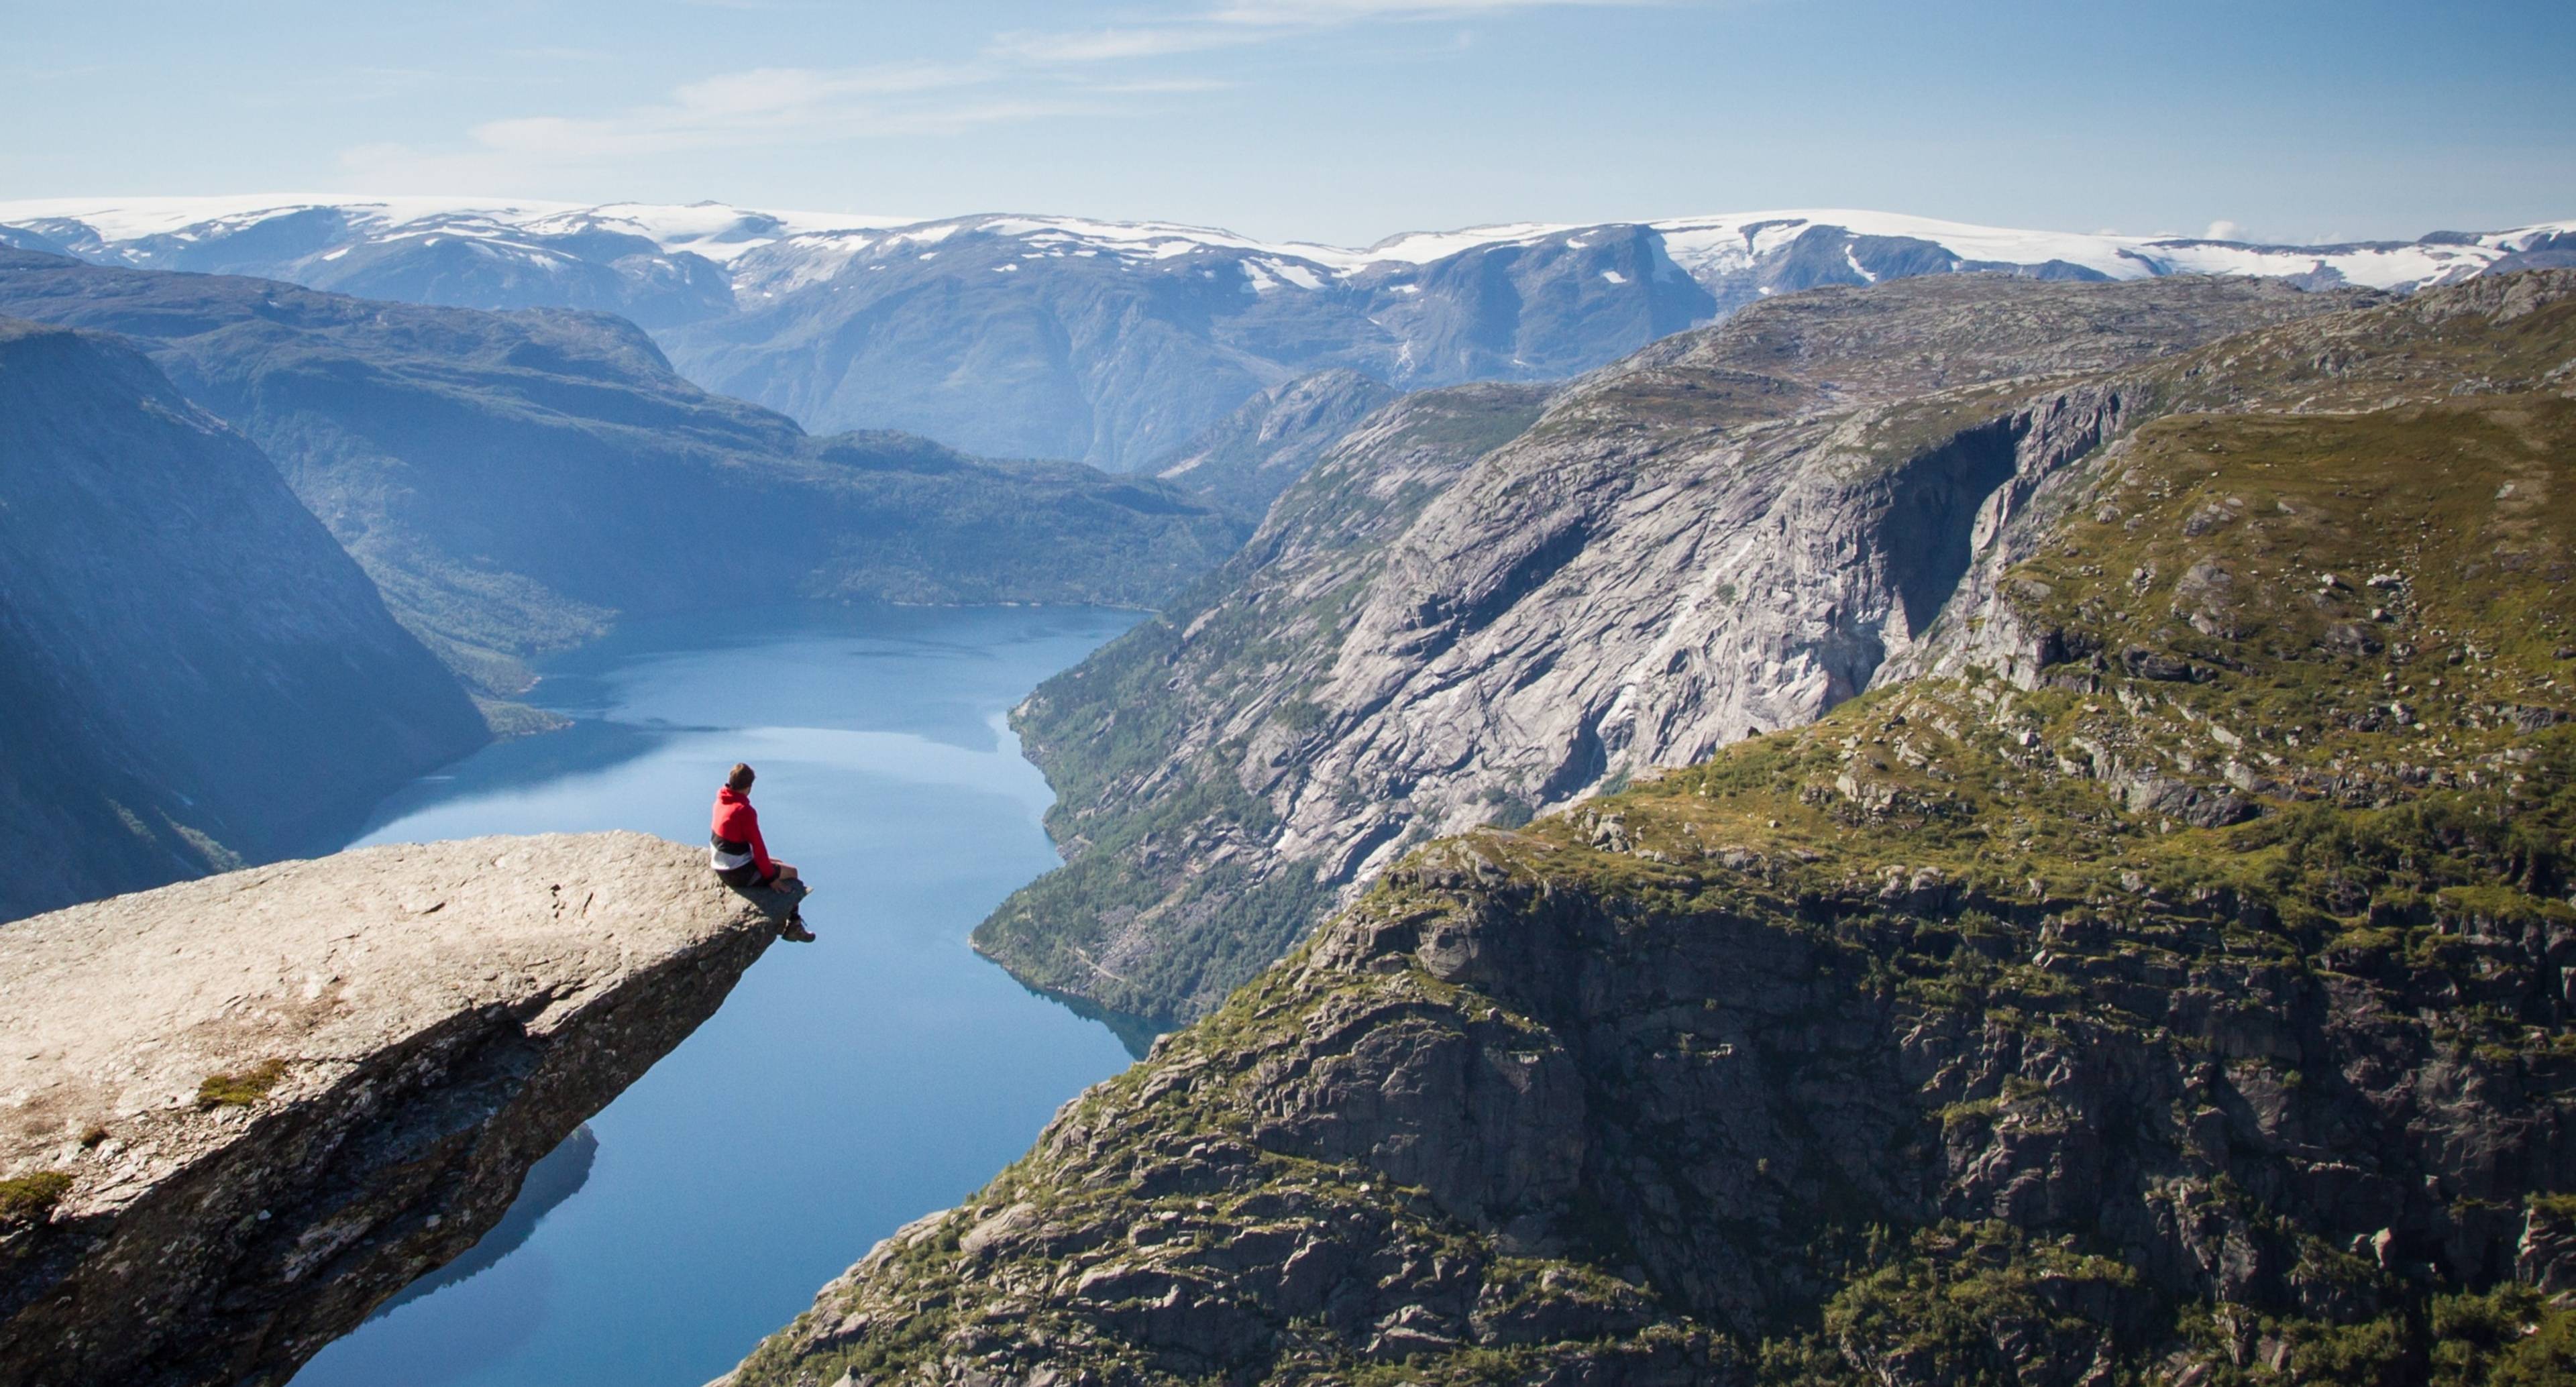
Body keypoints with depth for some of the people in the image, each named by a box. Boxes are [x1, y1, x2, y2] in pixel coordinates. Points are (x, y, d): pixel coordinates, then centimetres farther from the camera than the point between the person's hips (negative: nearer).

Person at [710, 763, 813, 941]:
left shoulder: (721, 801, 0)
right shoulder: (744, 811, -26)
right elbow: (758, 846, -21)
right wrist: (771, 876, -11)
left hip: (721, 869, 9)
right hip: (739, 874, -9)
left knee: (777, 864, 25)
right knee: (791, 873, 6)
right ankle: (793, 925, 15)